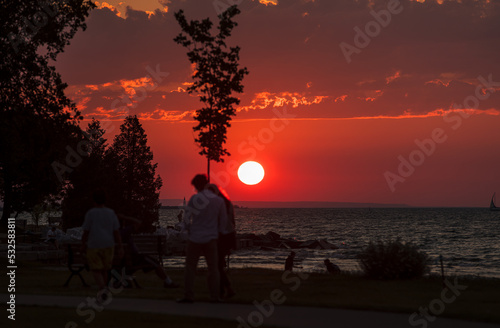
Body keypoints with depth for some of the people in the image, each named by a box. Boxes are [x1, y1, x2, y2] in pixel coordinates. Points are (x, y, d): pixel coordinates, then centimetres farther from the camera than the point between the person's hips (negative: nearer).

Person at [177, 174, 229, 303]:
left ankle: (188, 296, 1)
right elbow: (224, 220, 9)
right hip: (211, 239, 2)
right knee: (213, 267, 9)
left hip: (195, 239, -2)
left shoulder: (195, 198, -9)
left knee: (190, 267, 4)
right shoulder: (219, 201, 1)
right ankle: (215, 296, 7)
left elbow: (187, 217, -5)